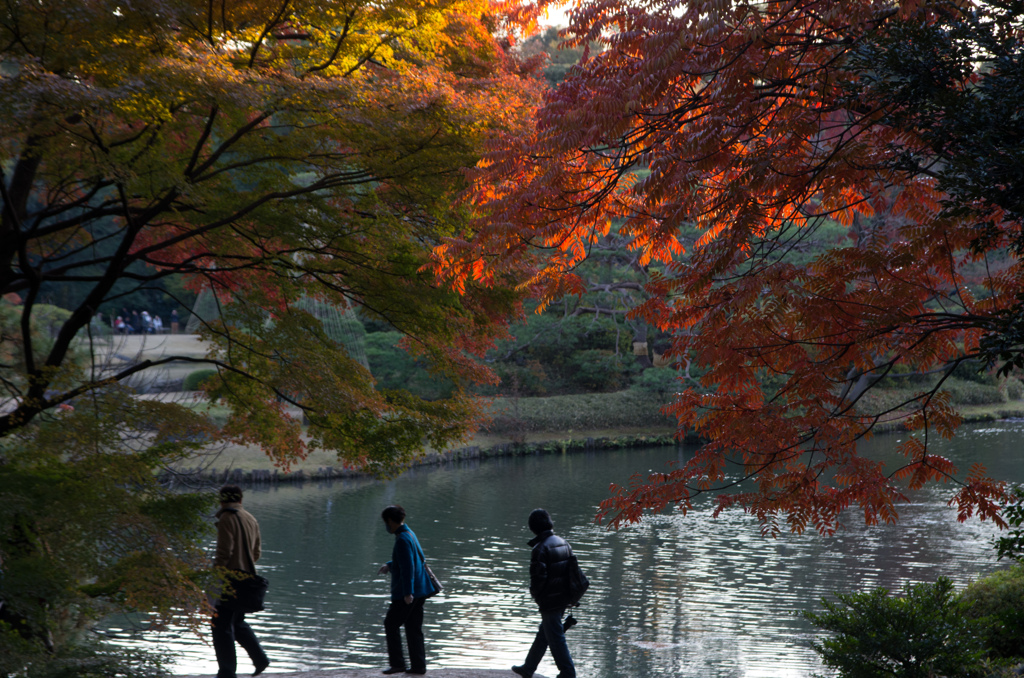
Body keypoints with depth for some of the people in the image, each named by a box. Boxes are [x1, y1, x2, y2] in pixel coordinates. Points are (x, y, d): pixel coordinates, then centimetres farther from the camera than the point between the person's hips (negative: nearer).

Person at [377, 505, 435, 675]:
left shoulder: (402, 539, -17)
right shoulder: (410, 534, 14)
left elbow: (408, 568, -23)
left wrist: (407, 592, -24)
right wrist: (389, 565, 22)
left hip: (407, 592, -9)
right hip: (419, 591, 9)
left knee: (391, 624, 1)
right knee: (413, 628, 11)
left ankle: (397, 663, 0)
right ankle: (418, 666, 11)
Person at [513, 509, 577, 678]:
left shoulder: (540, 548, -19)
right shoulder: (563, 543, 5)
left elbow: (538, 577, -21)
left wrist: (535, 594, -2)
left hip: (549, 601, -8)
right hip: (563, 599, 8)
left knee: (556, 638, 2)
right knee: (543, 635, 19)